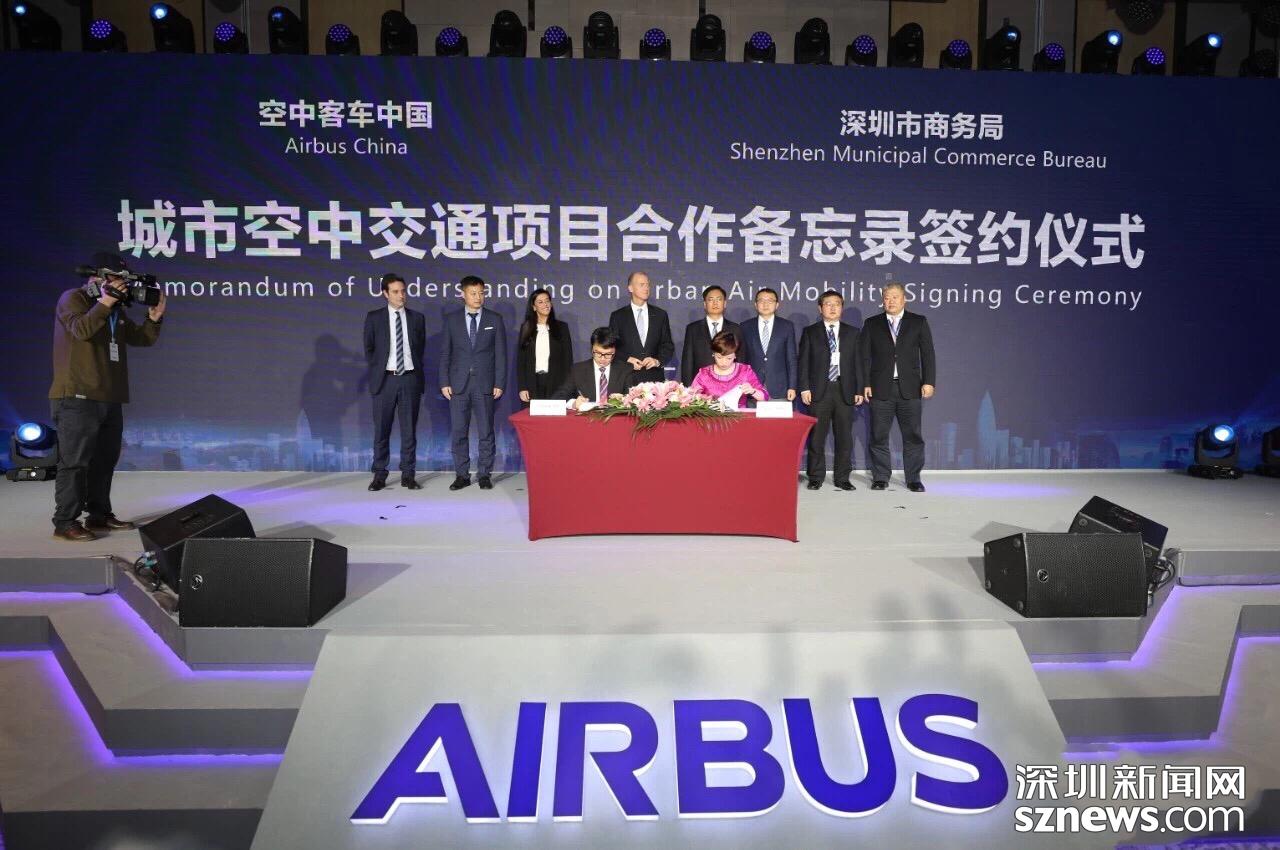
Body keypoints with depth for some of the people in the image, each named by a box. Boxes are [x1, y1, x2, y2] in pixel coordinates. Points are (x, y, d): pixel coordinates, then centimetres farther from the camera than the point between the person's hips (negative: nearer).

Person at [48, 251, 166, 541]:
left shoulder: (117, 310, 20)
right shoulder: (73, 298, -3)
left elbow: (143, 338, 17)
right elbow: (81, 329, -21)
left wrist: (154, 316, 3)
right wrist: (104, 302, -23)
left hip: (111, 399, 8)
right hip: (78, 398, -8)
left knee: (105, 460, 12)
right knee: (75, 462, -8)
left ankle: (100, 515, 21)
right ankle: (65, 522, -5)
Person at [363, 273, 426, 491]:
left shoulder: (417, 318, 7)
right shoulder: (374, 317, 3)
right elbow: (368, 349, 8)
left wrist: (416, 370, 7)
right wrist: (378, 370, 4)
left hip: (410, 378, 1)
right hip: (385, 378, -1)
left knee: (409, 428, 4)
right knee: (381, 429, 2)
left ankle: (408, 475, 11)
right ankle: (379, 475, 11)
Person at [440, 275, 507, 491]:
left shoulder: (495, 320, 4)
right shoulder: (452, 320, 7)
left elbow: (501, 354, 2)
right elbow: (445, 353, 7)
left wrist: (499, 383, -4)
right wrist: (444, 382, -1)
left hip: (485, 384, -1)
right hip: (458, 384, 1)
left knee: (486, 432, 3)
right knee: (458, 432, 3)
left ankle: (485, 475, 12)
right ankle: (462, 475, 12)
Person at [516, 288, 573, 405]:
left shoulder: (561, 327, 7)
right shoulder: (526, 328, 9)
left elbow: (568, 359, 5)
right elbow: (520, 360, 7)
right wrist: (522, 388, -2)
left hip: (555, 383, 0)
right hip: (533, 384, 1)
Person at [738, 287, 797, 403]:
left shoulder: (787, 326, 6)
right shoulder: (746, 327, 7)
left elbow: (791, 359, 5)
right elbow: (741, 358, 8)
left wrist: (792, 387, -1)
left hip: (779, 390, 0)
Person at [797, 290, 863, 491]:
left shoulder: (852, 332, 12)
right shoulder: (810, 332, 7)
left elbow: (858, 362, 10)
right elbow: (803, 362, 3)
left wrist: (859, 390, 3)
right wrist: (804, 388, -7)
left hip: (845, 391, 2)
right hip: (819, 391, -2)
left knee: (845, 436, 4)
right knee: (816, 436, 0)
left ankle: (842, 477, 13)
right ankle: (816, 477, 10)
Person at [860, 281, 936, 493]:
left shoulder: (919, 322, 8)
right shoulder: (872, 324, 9)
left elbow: (927, 354, 5)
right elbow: (865, 356, 6)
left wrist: (928, 382, -3)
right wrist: (866, 384, -3)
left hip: (910, 388, 0)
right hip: (881, 388, 0)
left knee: (913, 435, 2)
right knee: (879, 436, 3)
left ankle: (914, 479, 11)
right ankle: (880, 478, 12)